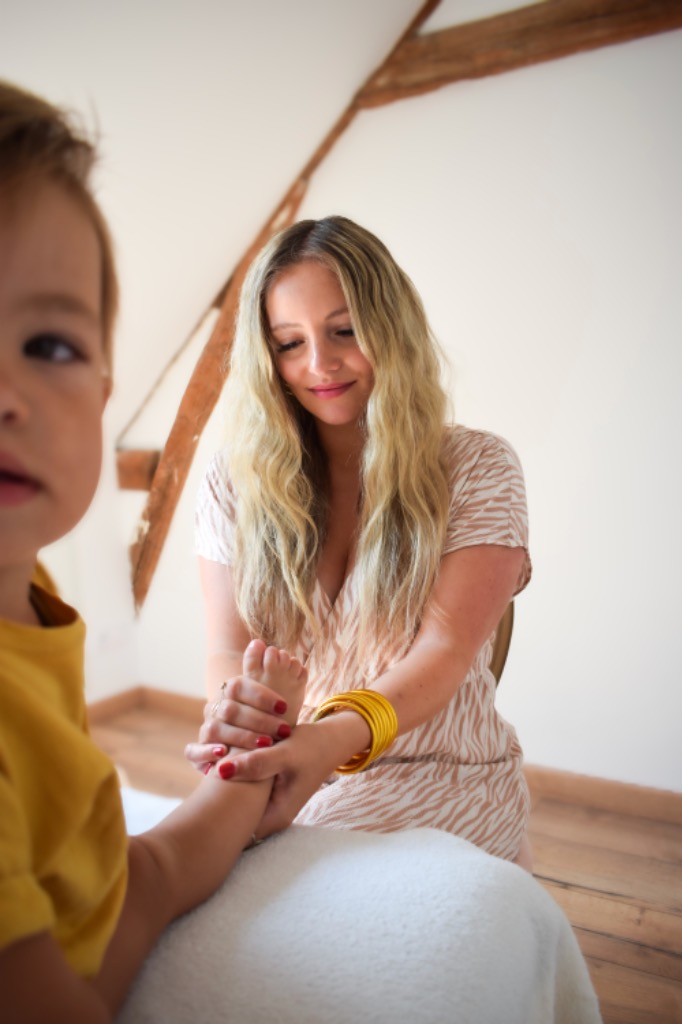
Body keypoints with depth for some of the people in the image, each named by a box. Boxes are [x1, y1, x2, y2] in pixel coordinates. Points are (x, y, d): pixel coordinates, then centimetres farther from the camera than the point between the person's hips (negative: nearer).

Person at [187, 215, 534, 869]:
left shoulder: (478, 469, -4)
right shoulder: (235, 479, 3)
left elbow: (447, 647, -15)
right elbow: (228, 645, -3)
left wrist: (336, 736, -35)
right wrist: (228, 711, -28)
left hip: (438, 779, -2)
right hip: (280, 769, 3)